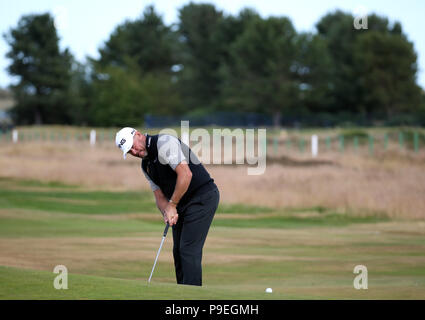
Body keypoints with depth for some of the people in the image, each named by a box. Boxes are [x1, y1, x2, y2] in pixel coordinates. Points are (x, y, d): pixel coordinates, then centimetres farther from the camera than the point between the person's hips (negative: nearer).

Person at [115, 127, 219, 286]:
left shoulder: (165, 143, -16)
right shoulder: (146, 165, 13)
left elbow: (186, 174, -25)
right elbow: (159, 195, 11)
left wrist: (172, 205, -17)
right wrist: (166, 212, -12)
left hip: (203, 197, -10)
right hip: (182, 204, 10)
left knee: (189, 249, -13)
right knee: (179, 250, 9)